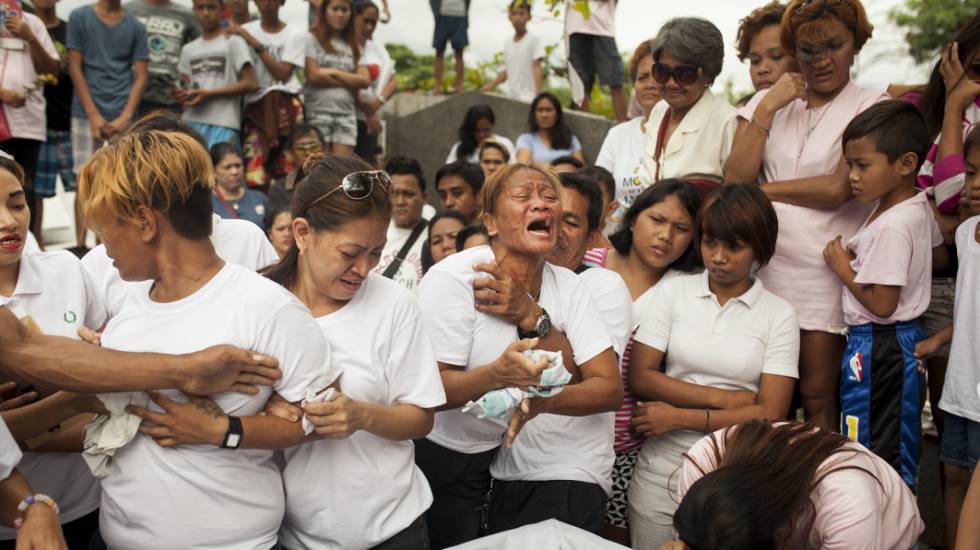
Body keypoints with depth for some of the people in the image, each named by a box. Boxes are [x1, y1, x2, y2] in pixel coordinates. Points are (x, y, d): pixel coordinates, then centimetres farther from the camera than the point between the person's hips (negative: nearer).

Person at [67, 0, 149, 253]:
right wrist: (93, 115, -7)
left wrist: (125, 117, -7)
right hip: (87, 114, -1)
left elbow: (141, 77, 5)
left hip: (122, 118, 1)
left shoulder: (136, 27, 9)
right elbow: (75, 68, 1)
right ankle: (80, 246, 2)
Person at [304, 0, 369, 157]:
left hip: (346, 113, 4)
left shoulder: (353, 46, 18)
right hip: (318, 112, -4)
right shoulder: (311, 38, 4)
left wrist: (333, 72, -5)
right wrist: (349, 82, 1)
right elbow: (313, 76, -7)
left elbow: (365, 80, 5)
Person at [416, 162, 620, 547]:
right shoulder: (452, 277, -19)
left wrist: (530, 316, -28)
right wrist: (498, 374, -44)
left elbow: (610, 389, -16)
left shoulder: (567, 286, -6)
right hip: (444, 458, -4)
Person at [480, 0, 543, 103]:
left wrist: (538, 95, -20)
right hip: (511, 98, 6)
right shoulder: (507, 43, 14)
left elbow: (537, 68, -10)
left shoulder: (533, 39, -4)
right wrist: (491, 85, 10)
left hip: (528, 98, -6)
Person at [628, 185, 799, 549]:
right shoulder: (672, 292, 0)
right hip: (661, 470, 1)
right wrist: (726, 399, -12)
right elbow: (639, 379, -7)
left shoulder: (779, 314, -2)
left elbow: (771, 414, -8)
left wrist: (681, 417, -13)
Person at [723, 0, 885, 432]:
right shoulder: (767, 101, 11)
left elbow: (838, 189, -12)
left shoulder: (870, 108, 0)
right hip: (764, 264, 3)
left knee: (817, 396, 3)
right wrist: (767, 108, -6)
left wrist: (761, 189, -4)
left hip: (825, 271, -3)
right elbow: (735, 178, -1)